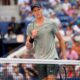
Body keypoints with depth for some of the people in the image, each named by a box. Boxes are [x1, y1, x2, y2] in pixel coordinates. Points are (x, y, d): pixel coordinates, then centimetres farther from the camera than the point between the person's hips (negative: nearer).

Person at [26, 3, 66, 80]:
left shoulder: (51, 23, 0)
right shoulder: (30, 26, 6)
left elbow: (60, 39, 8)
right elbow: (28, 47, 7)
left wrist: (64, 56, 6)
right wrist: (32, 38, -13)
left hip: (52, 57, -3)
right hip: (40, 59, 3)